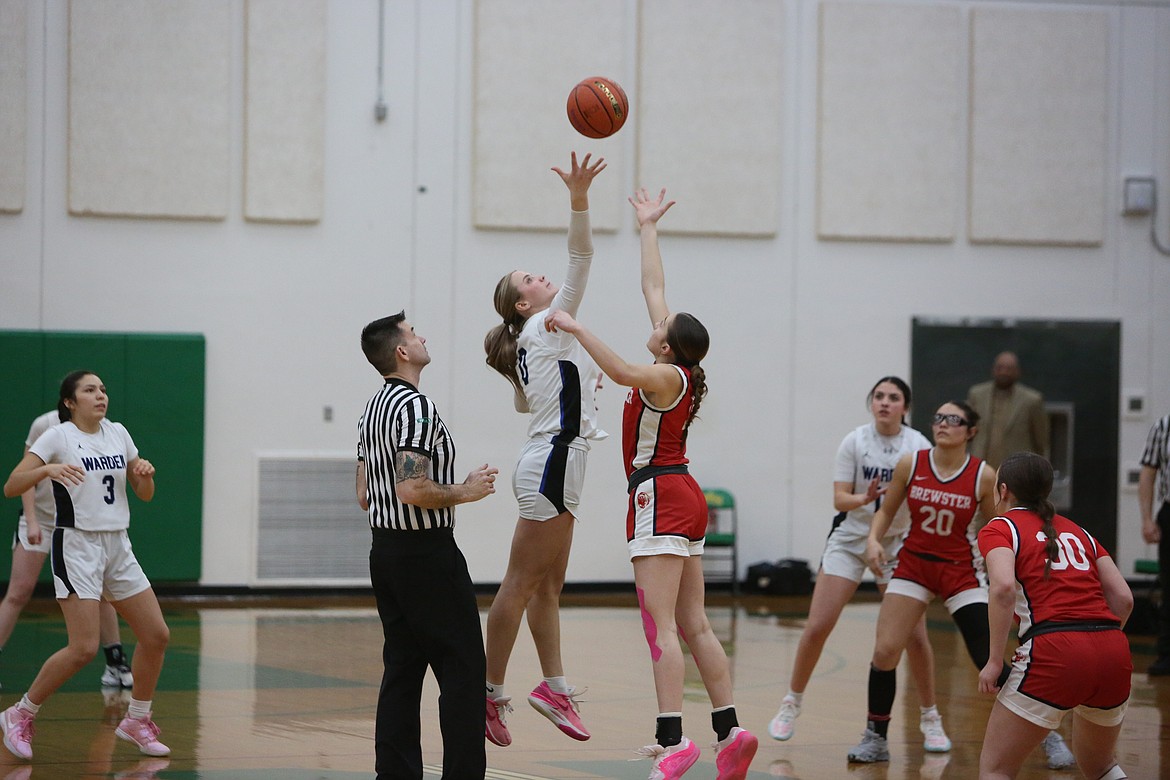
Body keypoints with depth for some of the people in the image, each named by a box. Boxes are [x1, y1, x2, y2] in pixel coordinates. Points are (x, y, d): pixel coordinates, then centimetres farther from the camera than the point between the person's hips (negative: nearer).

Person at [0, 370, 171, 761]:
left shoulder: (118, 433, 9)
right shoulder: (57, 437, -7)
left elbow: (145, 494, 16)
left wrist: (145, 473, -6)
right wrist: (48, 469, -32)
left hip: (118, 546, 6)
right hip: (77, 548, -6)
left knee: (157, 635, 2)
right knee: (84, 648, -16)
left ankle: (136, 720, 20)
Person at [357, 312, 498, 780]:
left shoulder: (373, 408, 14)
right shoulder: (416, 407, -17)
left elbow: (365, 494, 18)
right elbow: (413, 489, -26)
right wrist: (465, 491, -12)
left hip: (385, 550, 9)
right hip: (427, 553, -9)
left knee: (401, 669, 9)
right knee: (462, 669, -5)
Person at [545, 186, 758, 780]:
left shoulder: (668, 377, -12)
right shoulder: (677, 371, 9)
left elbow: (621, 371, -35)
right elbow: (653, 287, 19)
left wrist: (577, 329, -29)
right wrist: (648, 229, 27)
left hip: (660, 497, -9)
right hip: (683, 497, 9)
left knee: (660, 626, -14)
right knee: (693, 626, 10)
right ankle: (731, 732, 8)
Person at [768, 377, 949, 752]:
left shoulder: (918, 446, -9)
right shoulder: (855, 442, -9)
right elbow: (840, 499, -11)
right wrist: (865, 498, -32)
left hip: (898, 543, 0)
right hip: (850, 539, 0)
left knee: (914, 634, -8)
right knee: (817, 627, -7)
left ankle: (930, 719, 7)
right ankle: (791, 703, 13)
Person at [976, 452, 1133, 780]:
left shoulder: (999, 528, 9)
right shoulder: (1077, 531, 24)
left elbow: (1004, 588, -11)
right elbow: (1123, 599, 15)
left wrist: (995, 661, -8)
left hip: (1054, 654, -6)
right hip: (1114, 653, 6)